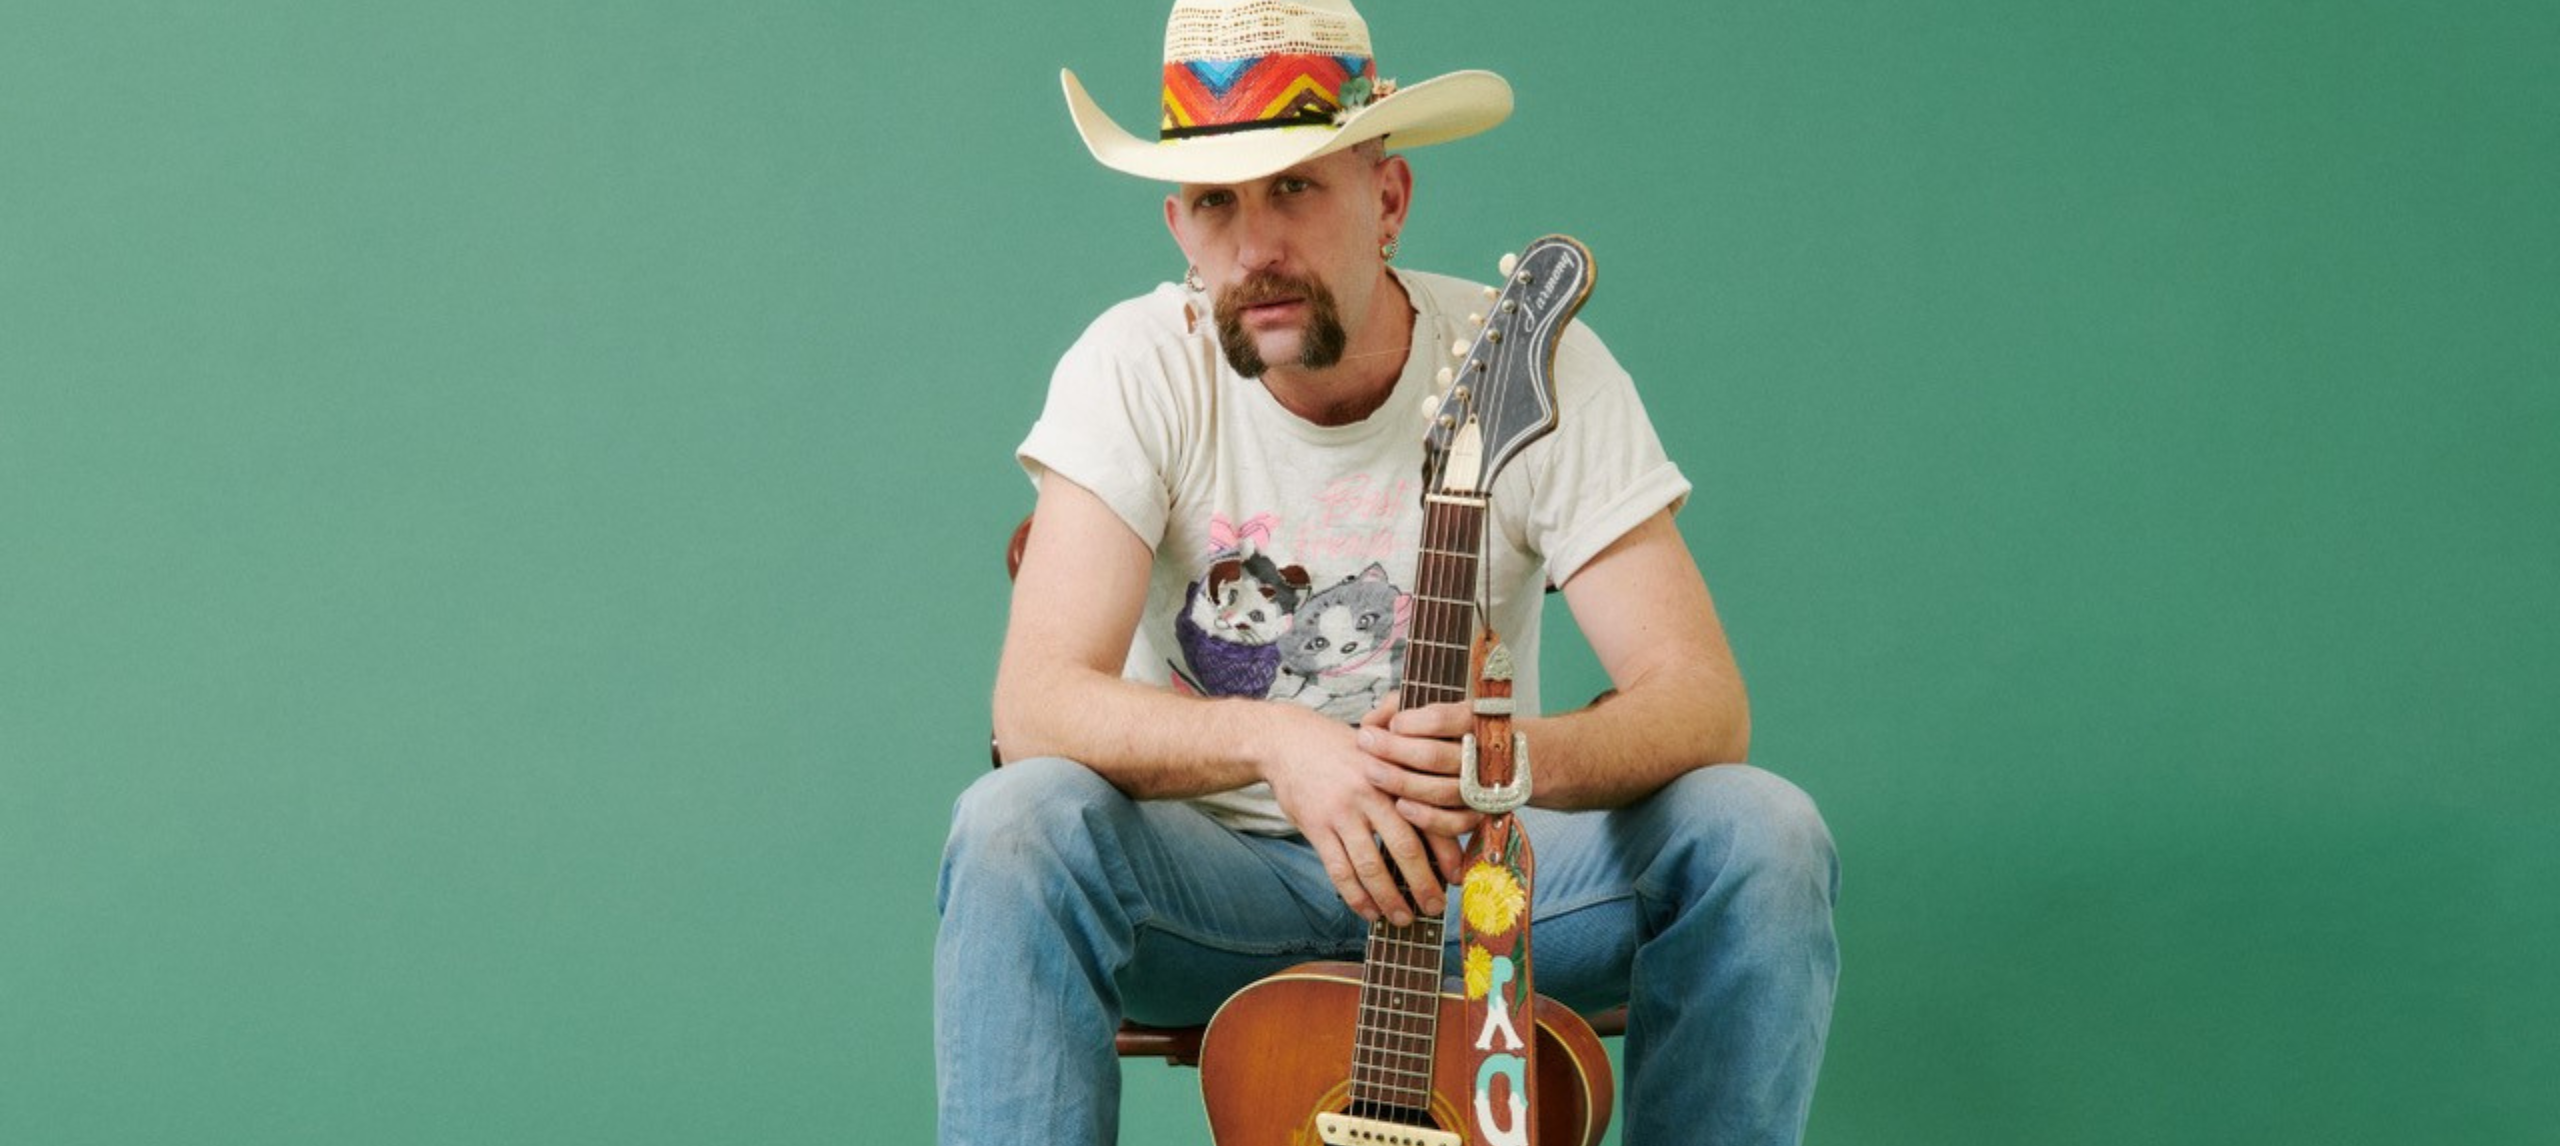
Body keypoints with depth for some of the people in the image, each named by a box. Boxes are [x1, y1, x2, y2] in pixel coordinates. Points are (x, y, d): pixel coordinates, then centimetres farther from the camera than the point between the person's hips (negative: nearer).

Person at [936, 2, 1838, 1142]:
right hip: (1216, 868, -1)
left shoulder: (1541, 367, -11)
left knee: (1763, 834, -24)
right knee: (1013, 826, -32)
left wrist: (1528, 756, -40)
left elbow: (1704, 703, -17)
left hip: (1478, 858, 1)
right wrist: (1269, 738, -41)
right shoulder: (1138, 367, -12)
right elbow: (1035, 703, -22)